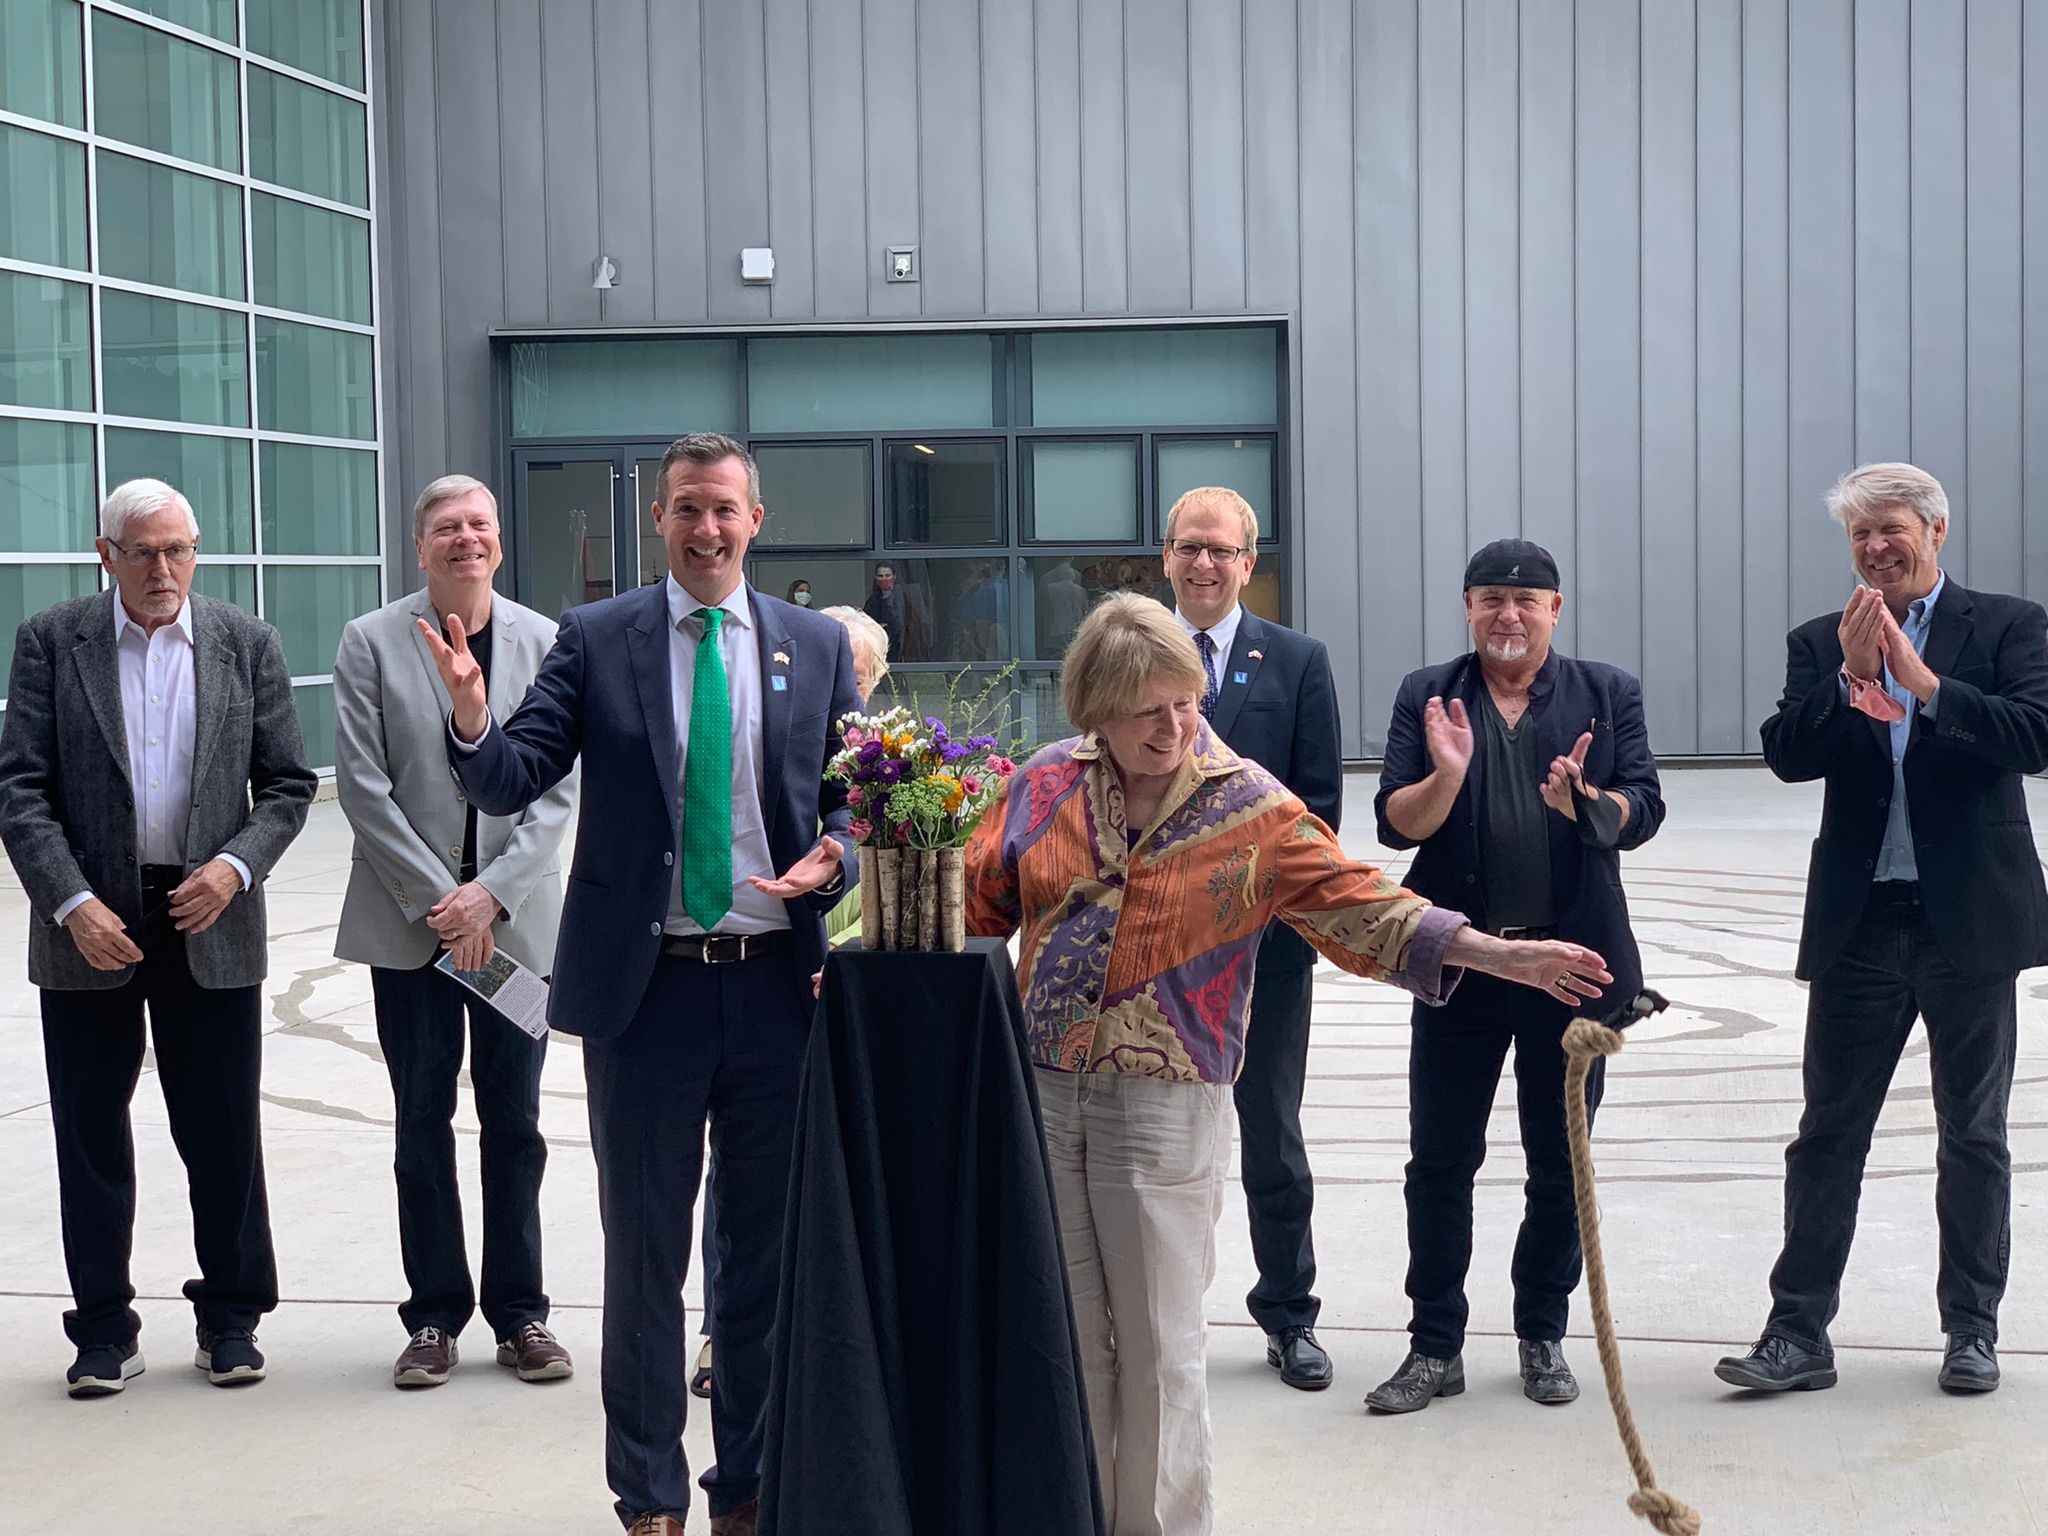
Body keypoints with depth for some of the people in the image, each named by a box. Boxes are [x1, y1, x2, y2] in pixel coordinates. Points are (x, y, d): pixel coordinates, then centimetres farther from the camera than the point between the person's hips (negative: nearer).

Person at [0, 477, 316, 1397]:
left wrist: (237, 866, -11)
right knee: (91, 1135, 6)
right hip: (89, 927, 0)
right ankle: (105, 1330, 17)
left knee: (223, 1132, 5)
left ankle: (230, 1319, 19)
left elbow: (287, 784, 6)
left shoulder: (248, 645, 5)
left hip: (211, 921, 1)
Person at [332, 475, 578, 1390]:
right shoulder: (372, 642, -1)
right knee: (422, 1125, 6)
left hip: (513, 921, 1)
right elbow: (363, 785, -5)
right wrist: (436, 900, -10)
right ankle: (434, 1316, 16)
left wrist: (491, 892, -11)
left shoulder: (544, 643, 2)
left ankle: (520, 1314, 16)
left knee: (513, 1124, 6)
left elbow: (559, 788, -1)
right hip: (410, 922, -1)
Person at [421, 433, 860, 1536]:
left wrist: (832, 862, -14)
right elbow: (511, 785, -6)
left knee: (769, 1249, 12)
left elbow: (850, 798, 8)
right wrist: (471, 714, -27)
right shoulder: (595, 640, 0)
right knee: (643, 1251, 10)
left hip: (777, 983, 1)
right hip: (644, 986, -1)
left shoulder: (817, 646, 5)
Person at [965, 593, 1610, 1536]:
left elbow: (1360, 906, -5)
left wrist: (1505, 957, -12)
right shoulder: (1045, 787, 4)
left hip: (1165, 1104, -2)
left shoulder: (1250, 807, -3)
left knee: (1159, 1348, 3)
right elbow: (975, 900, 13)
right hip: (1039, 1094, 3)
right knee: (1068, 1339, 10)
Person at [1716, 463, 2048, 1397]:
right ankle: (1799, 1333, 7)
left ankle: (1972, 1329, 21)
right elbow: (1788, 756, -6)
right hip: (1859, 924, 2)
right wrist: (1848, 678, -20)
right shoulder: (1821, 645, 6)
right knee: (1828, 1133, 3)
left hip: (1972, 917, -1)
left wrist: (1926, 685, -23)